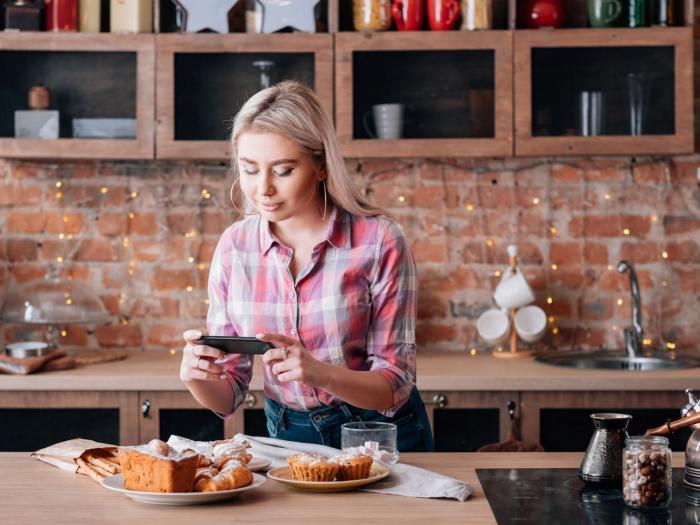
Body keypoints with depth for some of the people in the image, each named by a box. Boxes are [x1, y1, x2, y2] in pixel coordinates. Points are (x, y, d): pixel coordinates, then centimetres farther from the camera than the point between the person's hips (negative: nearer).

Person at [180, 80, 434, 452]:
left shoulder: (379, 242, -12)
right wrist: (198, 377, -19)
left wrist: (319, 372, -27)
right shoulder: (234, 247, -1)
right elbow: (227, 395, 3)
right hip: (289, 438, 3)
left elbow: (394, 387, -10)